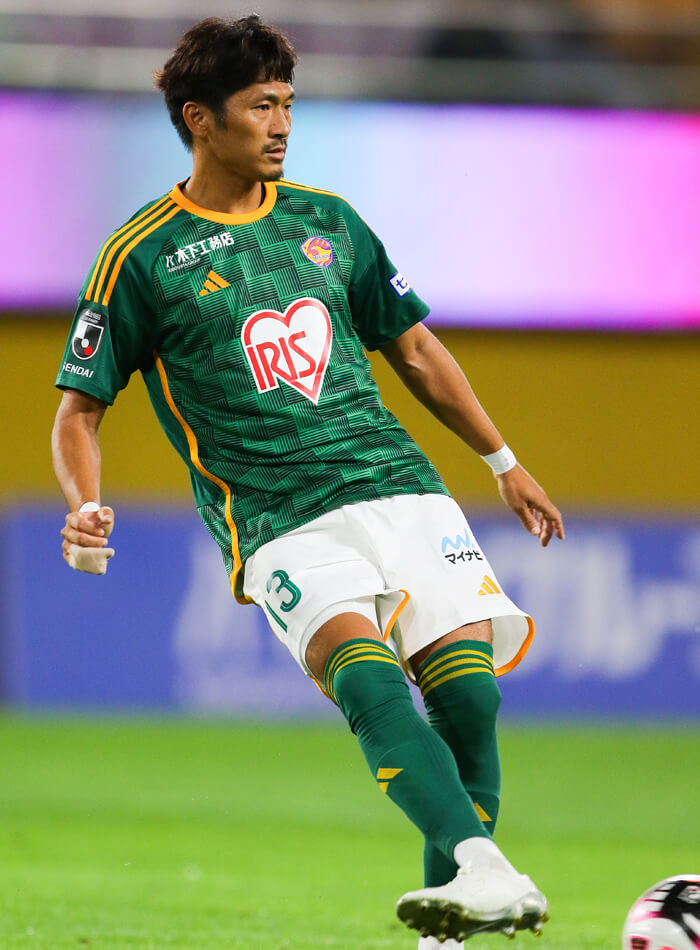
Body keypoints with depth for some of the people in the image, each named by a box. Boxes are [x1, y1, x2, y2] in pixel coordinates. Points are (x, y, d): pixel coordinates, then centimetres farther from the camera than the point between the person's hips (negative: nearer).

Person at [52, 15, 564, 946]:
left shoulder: (327, 220, 15)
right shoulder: (142, 258, 3)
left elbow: (414, 348, 26)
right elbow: (79, 408, 6)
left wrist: (503, 461, 26)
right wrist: (86, 507, -13)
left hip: (400, 488, 5)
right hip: (279, 523, -5)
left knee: (467, 689, -13)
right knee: (364, 672, -30)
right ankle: (484, 873, -45)